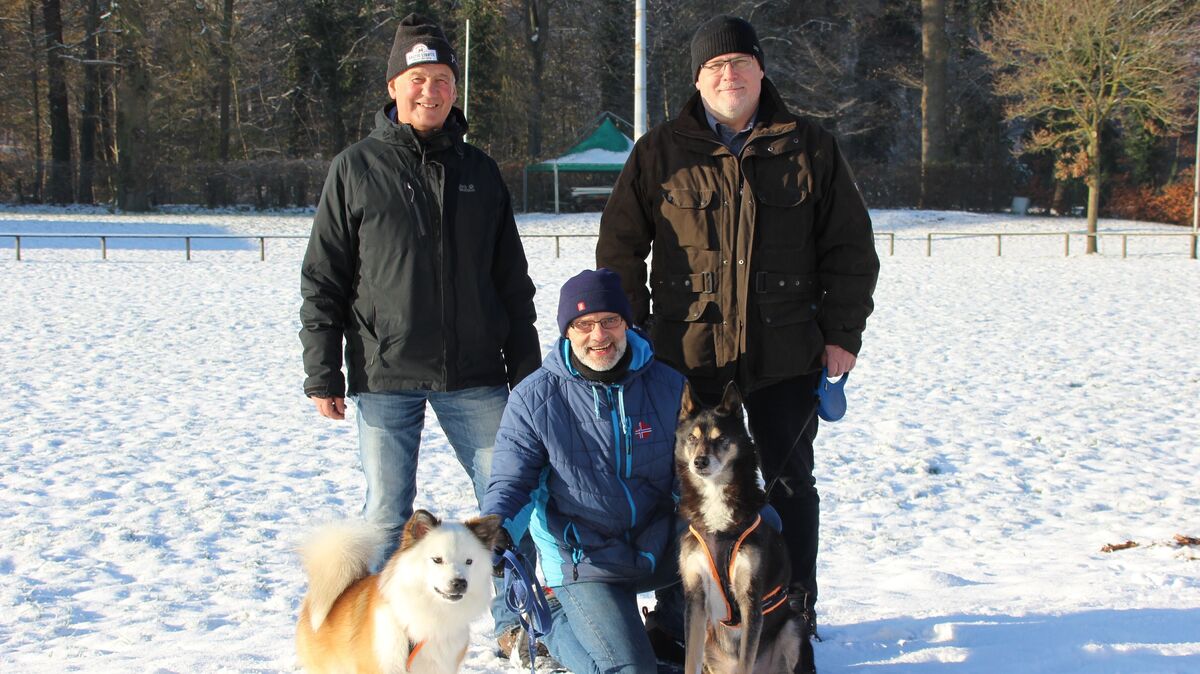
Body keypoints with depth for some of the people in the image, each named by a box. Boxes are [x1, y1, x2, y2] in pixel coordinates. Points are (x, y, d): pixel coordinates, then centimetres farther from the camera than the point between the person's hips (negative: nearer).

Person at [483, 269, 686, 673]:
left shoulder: (667, 386, -2)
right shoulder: (534, 398, -7)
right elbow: (511, 482, -3)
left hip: (661, 546, 3)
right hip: (585, 561, -3)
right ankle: (555, 620, 15)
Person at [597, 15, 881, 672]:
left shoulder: (808, 148, 5)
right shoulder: (661, 152, 3)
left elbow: (849, 247, 8)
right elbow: (619, 248, 7)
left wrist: (841, 333, 2)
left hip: (786, 350, 1)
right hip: (687, 351, 0)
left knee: (790, 483, 8)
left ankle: (795, 619, 20)